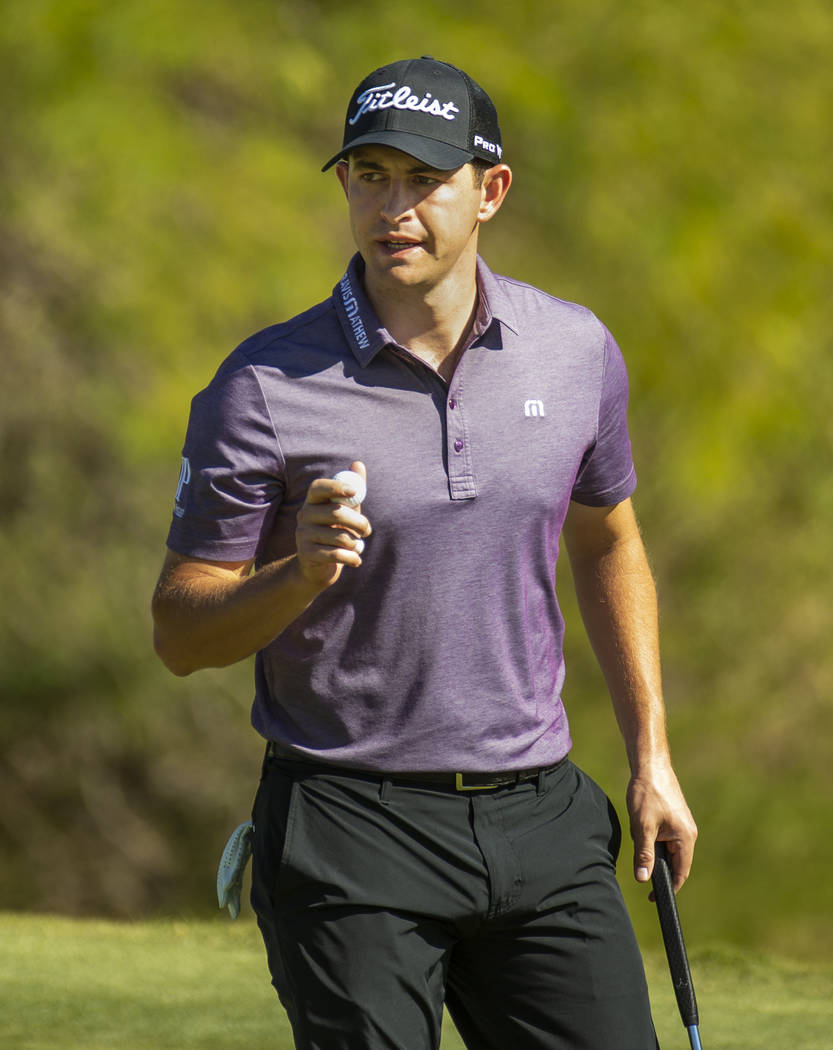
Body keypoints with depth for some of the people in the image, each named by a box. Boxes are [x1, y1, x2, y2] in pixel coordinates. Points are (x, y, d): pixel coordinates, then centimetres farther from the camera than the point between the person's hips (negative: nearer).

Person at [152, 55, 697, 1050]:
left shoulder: (577, 350, 4)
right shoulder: (265, 387, -8)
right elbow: (180, 632, -5)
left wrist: (651, 759, 17)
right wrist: (303, 573, -24)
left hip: (540, 819, 4)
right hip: (352, 829, -3)